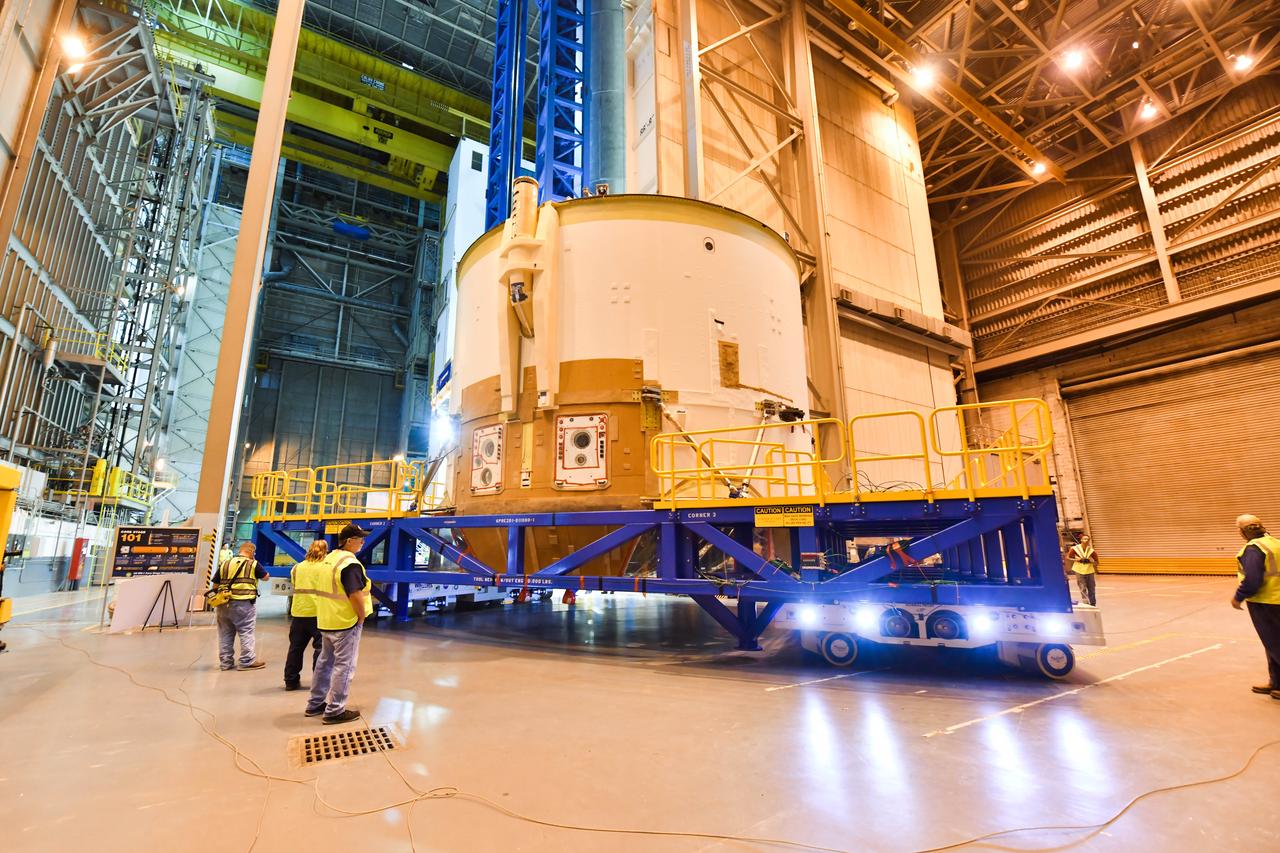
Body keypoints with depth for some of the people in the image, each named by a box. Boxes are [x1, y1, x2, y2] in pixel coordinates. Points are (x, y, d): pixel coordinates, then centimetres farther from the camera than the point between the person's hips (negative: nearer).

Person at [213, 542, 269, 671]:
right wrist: (260, 573, 27)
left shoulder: (225, 564, 9)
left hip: (224, 603, 5)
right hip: (244, 603, -5)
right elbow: (266, 577, 8)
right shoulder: (253, 564, -4)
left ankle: (226, 661, 22)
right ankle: (247, 661, 6)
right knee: (246, 632, 2)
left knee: (225, 633, 14)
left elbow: (215, 584, 11)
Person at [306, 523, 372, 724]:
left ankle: (315, 704, 31)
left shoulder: (329, 558, 9)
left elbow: (326, 590, 15)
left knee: (325, 662, 21)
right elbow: (355, 596, -26)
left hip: (326, 621, 9)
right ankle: (335, 711, 8)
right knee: (344, 666, 1)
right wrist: (362, 616, -11)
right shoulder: (350, 563, -21)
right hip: (346, 622, -9)